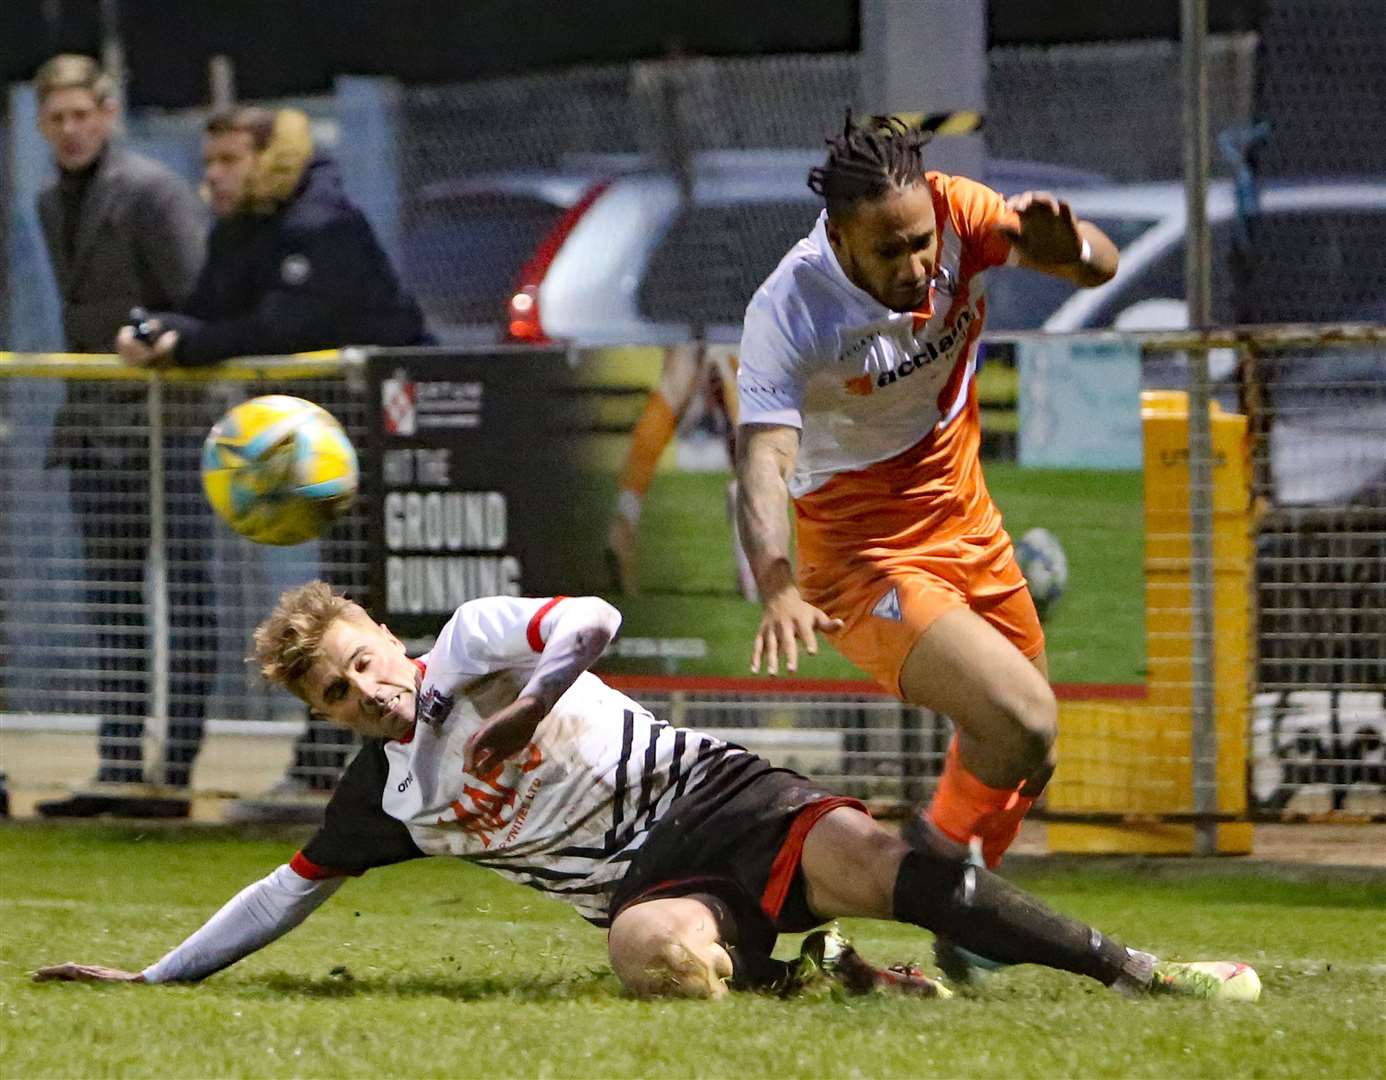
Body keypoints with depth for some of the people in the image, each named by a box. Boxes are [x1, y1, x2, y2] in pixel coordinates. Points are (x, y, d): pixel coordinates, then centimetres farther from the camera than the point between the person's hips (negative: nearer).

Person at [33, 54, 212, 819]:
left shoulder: (152, 191, -10)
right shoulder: (51, 204, 13)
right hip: (96, 425, 8)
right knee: (111, 608, 8)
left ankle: (175, 775, -5)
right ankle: (118, 770, 10)